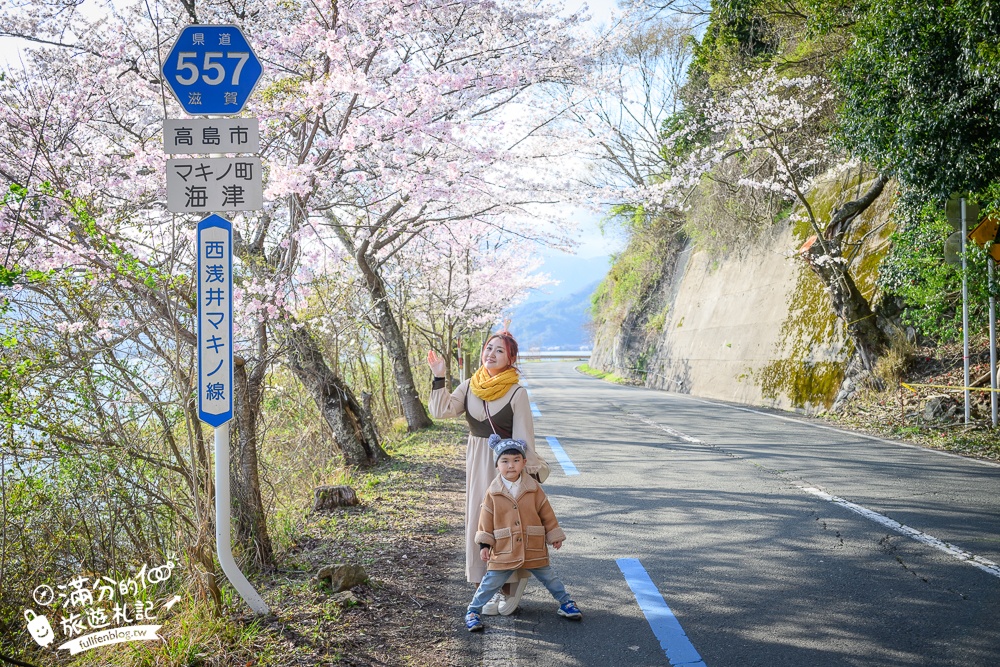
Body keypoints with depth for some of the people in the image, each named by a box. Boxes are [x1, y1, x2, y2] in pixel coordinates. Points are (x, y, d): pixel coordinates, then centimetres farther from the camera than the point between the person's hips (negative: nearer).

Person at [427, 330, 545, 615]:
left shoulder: (517, 393, -11)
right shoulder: (469, 387, 3)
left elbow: (523, 439, -10)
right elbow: (441, 411, -7)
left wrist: (527, 474, -11)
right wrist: (439, 378, -12)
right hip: (477, 463, 5)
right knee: (479, 522, 9)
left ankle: (511, 587, 17)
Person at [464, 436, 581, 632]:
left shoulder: (534, 489, -3)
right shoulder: (493, 493, -6)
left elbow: (547, 514, 5)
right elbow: (486, 520, 0)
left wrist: (554, 536, 9)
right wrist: (484, 544, -3)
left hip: (534, 549, 1)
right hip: (503, 550, -1)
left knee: (548, 577, 14)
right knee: (491, 582, 3)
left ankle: (565, 602, 33)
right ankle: (473, 611, 19)